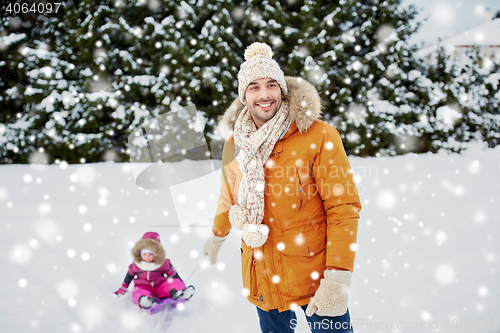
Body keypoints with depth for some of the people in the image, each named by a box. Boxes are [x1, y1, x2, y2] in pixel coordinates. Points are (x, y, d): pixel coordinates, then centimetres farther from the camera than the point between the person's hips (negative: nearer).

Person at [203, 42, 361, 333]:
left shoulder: (319, 136, -12)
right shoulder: (234, 145, 3)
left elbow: (343, 207, -14)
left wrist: (338, 279, -20)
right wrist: (217, 235, 36)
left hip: (314, 274, -4)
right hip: (262, 278, 4)